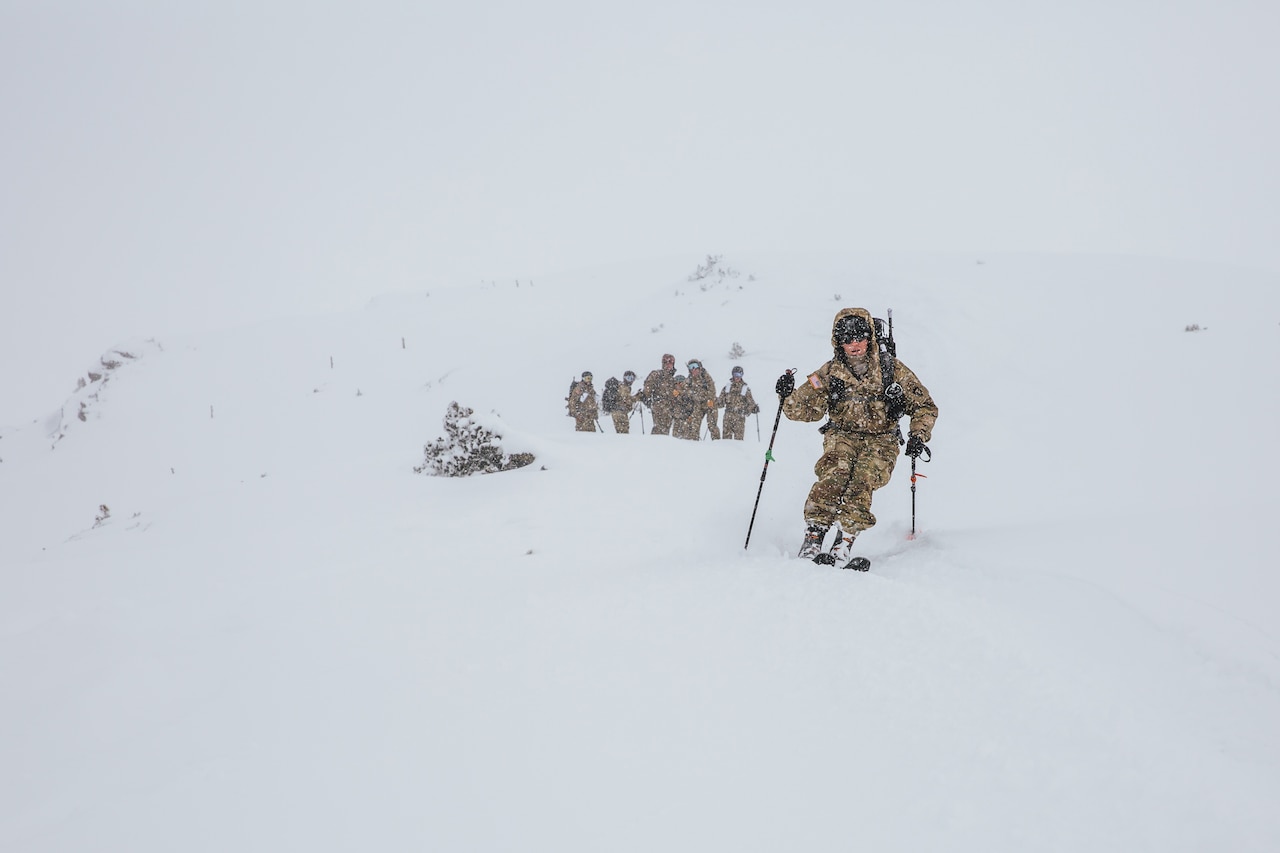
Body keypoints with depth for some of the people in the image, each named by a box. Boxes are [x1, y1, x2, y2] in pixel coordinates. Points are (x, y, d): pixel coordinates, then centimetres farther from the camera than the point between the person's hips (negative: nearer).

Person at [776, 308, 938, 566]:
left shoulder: (893, 370, -1)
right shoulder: (830, 373, 2)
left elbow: (925, 407, 6)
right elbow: (806, 410, 4)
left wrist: (918, 436, -11)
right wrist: (788, 395, -17)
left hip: (881, 441, -1)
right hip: (842, 436, 1)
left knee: (861, 482, -30)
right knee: (833, 474, -30)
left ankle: (843, 546, -31)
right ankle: (812, 541, -31)